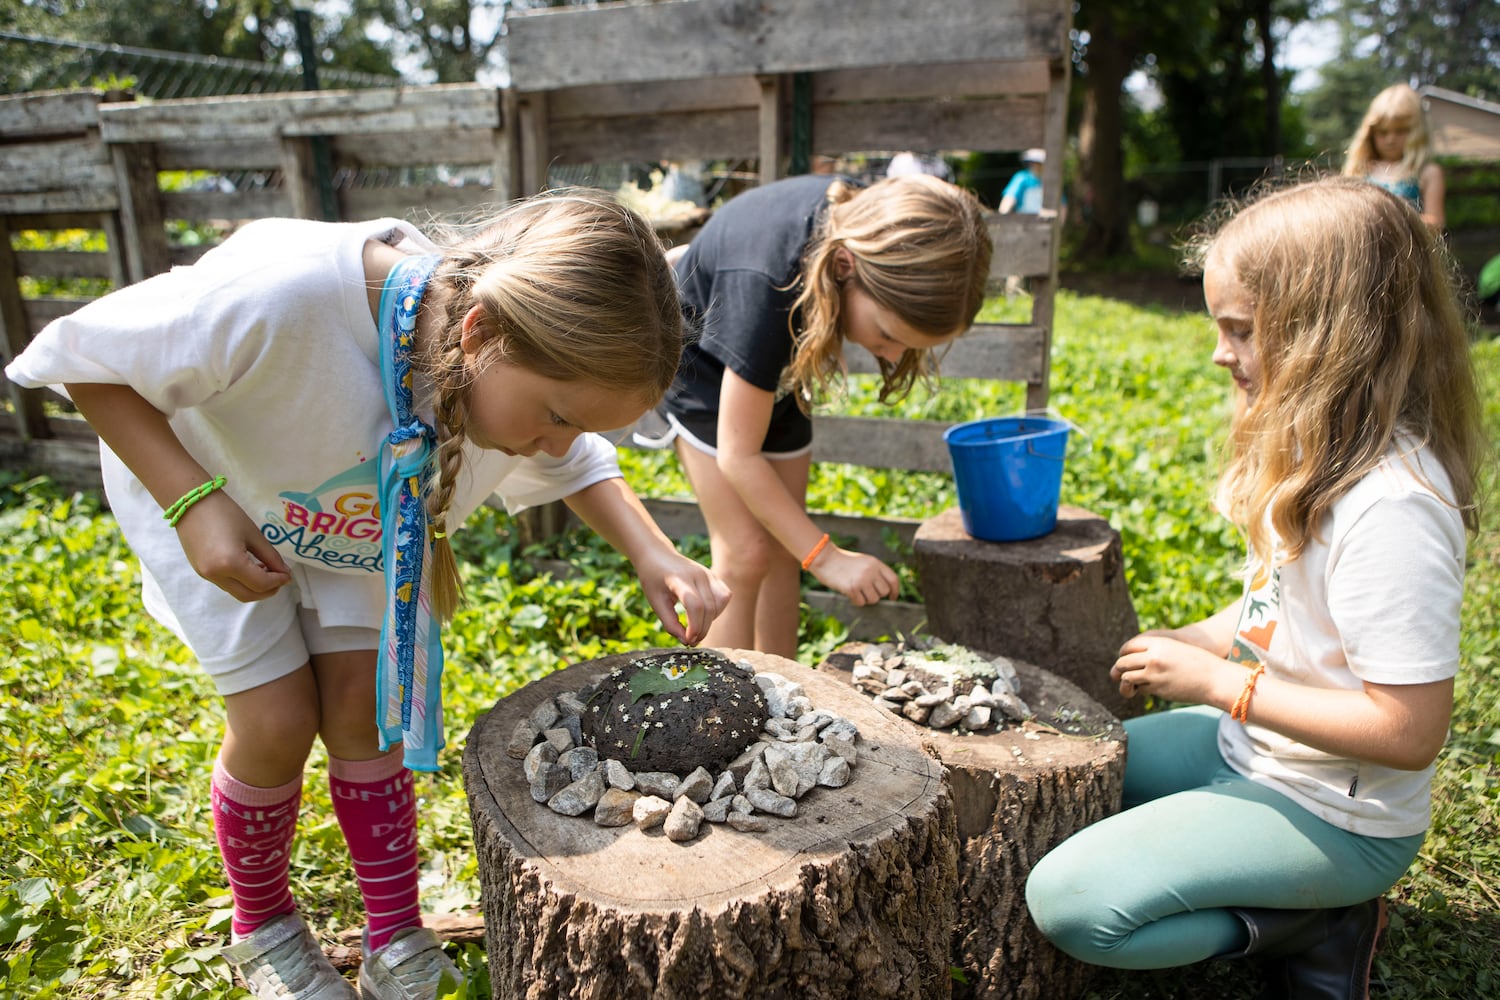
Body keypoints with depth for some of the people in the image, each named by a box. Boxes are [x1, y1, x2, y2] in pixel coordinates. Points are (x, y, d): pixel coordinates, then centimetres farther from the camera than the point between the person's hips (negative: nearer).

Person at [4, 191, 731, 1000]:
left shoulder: (538, 366, -28)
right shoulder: (278, 294, -45)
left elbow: (574, 463, -5)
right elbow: (85, 360, -27)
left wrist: (651, 552, -23)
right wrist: (194, 502, -36)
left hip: (354, 504, 4)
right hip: (189, 478, -3)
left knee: (363, 705, -1)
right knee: (278, 721, -5)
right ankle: (262, 929, 24)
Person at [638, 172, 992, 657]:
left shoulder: (874, 227, -24)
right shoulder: (766, 279, -42)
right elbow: (738, 456, -34)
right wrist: (826, 557, -33)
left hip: (775, 358, 6)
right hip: (699, 357, -6)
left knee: (784, 548, 6)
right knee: (746, 553, -15)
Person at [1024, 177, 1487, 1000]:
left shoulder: (1391, 506, -29)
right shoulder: (1324, 452, -1)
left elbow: (1408, 731, -28)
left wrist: (1218, 681, -22)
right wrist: (1189, 645, -1)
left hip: (1330, 814, -9)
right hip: (1254, 743, 9)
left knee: (1067, 901, -19)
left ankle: (1315, 925, 4)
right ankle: (1297, 898, 13)